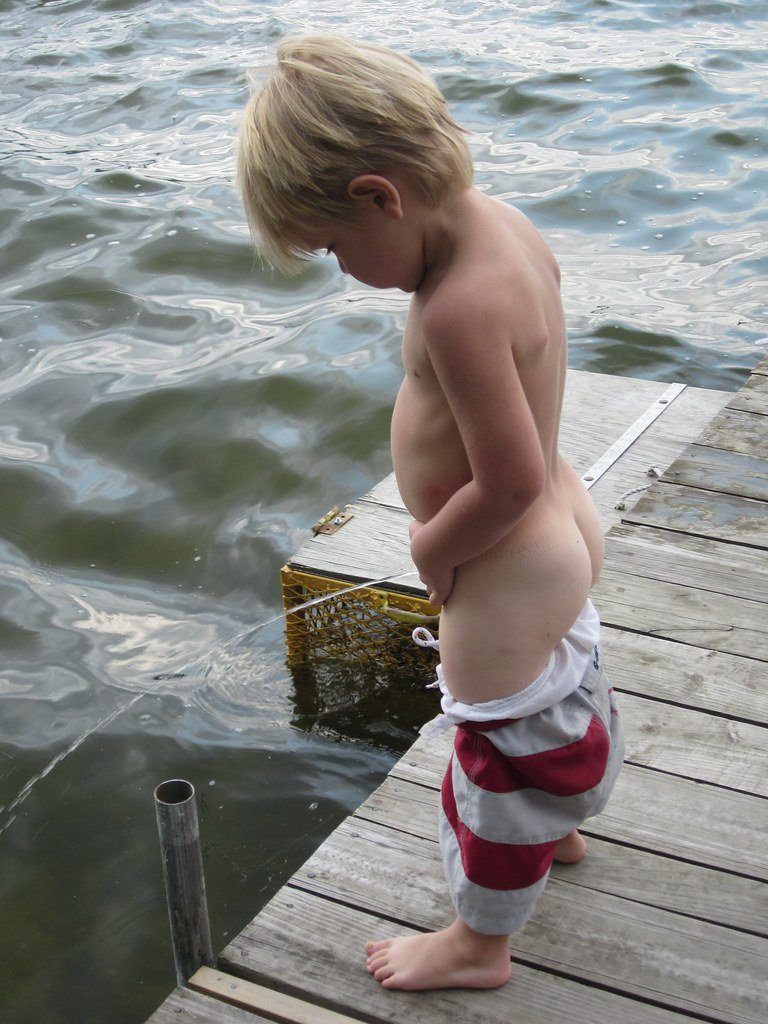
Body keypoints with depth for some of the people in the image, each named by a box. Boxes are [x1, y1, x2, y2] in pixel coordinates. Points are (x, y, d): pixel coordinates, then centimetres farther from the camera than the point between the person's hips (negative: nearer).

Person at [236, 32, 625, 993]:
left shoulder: (460, 309, -34)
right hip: (561, 530, 9)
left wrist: (434, 548, -14)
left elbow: (508, 482, -32)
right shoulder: (505, 222, -6)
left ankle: (479, 941, 35)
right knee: (557, 697, 31)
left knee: (507, 752, 11)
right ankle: (560, 827, 60)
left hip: (508, 579, -9)